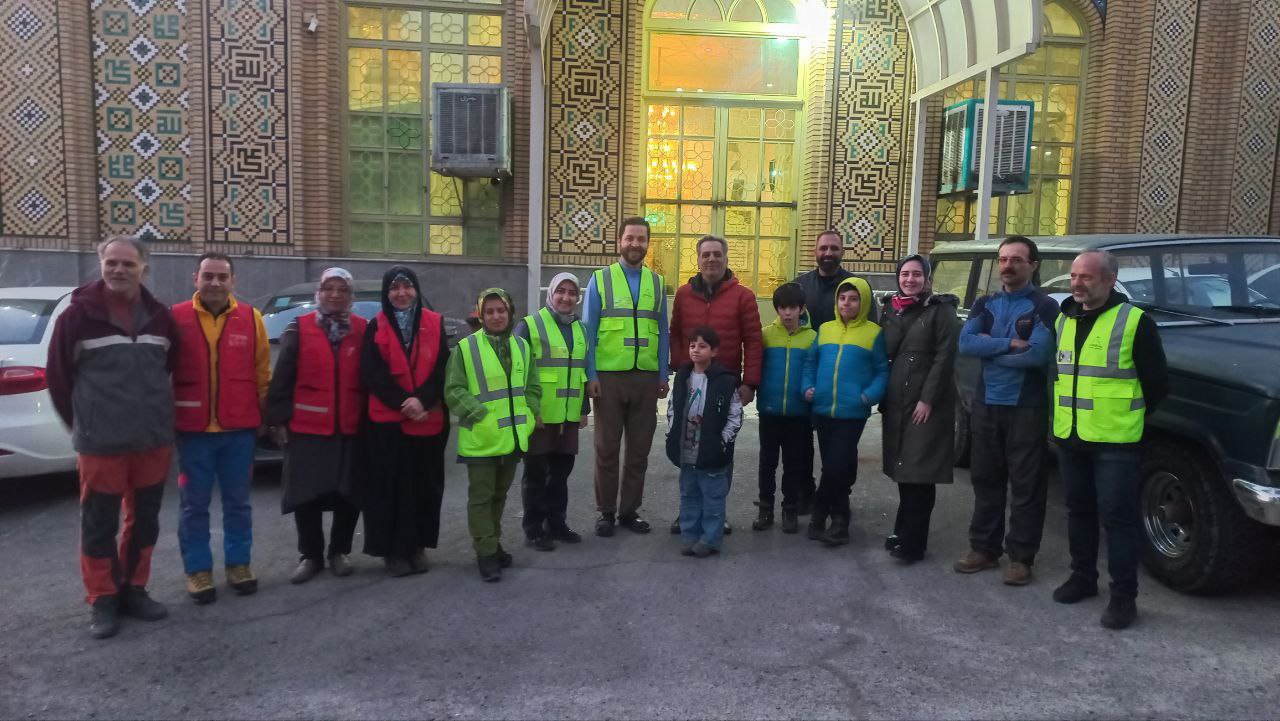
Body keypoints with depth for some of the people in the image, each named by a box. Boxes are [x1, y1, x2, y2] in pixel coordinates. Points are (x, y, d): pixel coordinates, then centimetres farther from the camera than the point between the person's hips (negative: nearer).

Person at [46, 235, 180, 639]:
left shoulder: (159, 316, 6)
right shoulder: (79, 314, -4)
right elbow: (57, 374, 1)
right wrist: (82, 424, 5)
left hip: (154, 439, 4)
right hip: (100, 443, -3)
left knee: (145, 521, 12)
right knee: (99, 525, 4)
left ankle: (133, 590, 26)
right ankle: (103, 600, 16)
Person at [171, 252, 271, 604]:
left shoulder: (250, 318, 2)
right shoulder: (176, 318, -2)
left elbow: (262, 371, 6)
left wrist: (267, 414, 7)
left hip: (240, 428, 1)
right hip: (193, 428, -1)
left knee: (238, 502, 13)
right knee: (194, 504, 9)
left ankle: (238, 563, 27)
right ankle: (198, 569, 21)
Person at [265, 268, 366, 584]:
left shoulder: (363, 330, 4)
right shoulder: (298, 329, 1)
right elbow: (281, 378, 0)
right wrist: (278, 419, -4)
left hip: (351, 429, 1)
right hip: (306, 429, -1)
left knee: (349, 495, 7)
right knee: (306, 496, 5)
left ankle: (339, 552, 24)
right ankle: (310, 555, 21)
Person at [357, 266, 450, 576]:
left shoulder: (435, 324, 6)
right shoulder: (376, 327, 3)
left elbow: (442, 369, -1)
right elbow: (371, 374, -6)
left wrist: (422, 400, -16)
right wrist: (404, 402, -15)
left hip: (428, 420, 1)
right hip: (386, 421, -1)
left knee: (424, 487, 6)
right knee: (389, 488, 1)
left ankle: (417, 546, 19)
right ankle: (392, 550, 11)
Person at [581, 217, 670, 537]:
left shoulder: (657, 282, 9)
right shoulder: (600, 279, 1)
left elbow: (662, 332, 10)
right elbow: (588, 330, -1)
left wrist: (663, 375, 5)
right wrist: (591, 375, -8)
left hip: (646, 378, 3)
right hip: (609, 376, -2)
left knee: (639, 448, 9)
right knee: (607, 448, 5)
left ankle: (630, 510, 22)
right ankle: (606, 512, 17)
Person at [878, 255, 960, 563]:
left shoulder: (941, 310, -5)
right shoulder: (890, 310, 12)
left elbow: (945, 357, -11)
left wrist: (928, 399, -16)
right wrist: (882, 395, 5)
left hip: (927, 404, -5)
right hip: (895, 402, 5)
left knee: (920, 472, -3)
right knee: (903, 469, 11)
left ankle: (912, 541, 4)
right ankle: (904, 531, 23)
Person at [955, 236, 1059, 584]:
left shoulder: (1045, 307, -5)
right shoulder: (985, 304, 9)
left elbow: (1038, 354, -20)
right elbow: (965, 343, -7)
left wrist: (989, 348, -10)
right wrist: (1010, 344, -16)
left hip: (1027, 408, -5)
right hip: (986, 405, 5)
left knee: (1026, 486, 3)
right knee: (985, 479, 12)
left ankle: (1021, 557, 13)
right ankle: (984, 548, 24)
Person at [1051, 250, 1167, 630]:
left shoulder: (1135, 321, -9)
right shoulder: (1064, 320, 9)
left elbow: (1157, 383, -4)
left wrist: (1128, 417, 3)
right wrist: (1060, 419, 13)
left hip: (1114, 442, -5)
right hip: (1069, 438, 6)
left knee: (1117, 516, 0)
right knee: (1079, 510, 15)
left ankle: (1123, 596, 10)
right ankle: (1083, 577, 30)